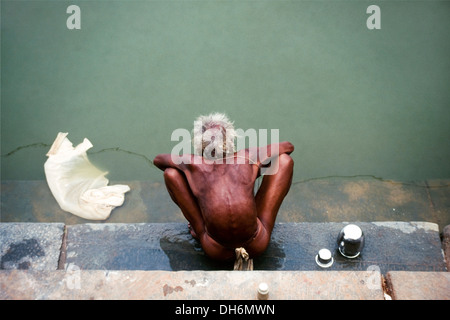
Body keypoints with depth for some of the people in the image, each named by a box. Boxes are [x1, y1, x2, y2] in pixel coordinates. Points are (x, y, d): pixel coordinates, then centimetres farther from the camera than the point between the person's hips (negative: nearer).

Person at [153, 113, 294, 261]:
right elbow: (288, 146, 18)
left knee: (170, 172, 7)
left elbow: (157, 160, 19)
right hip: (256, 246, 0)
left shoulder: (194, 164, -4)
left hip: (218, 252, 1)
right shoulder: (248, 156, -3)